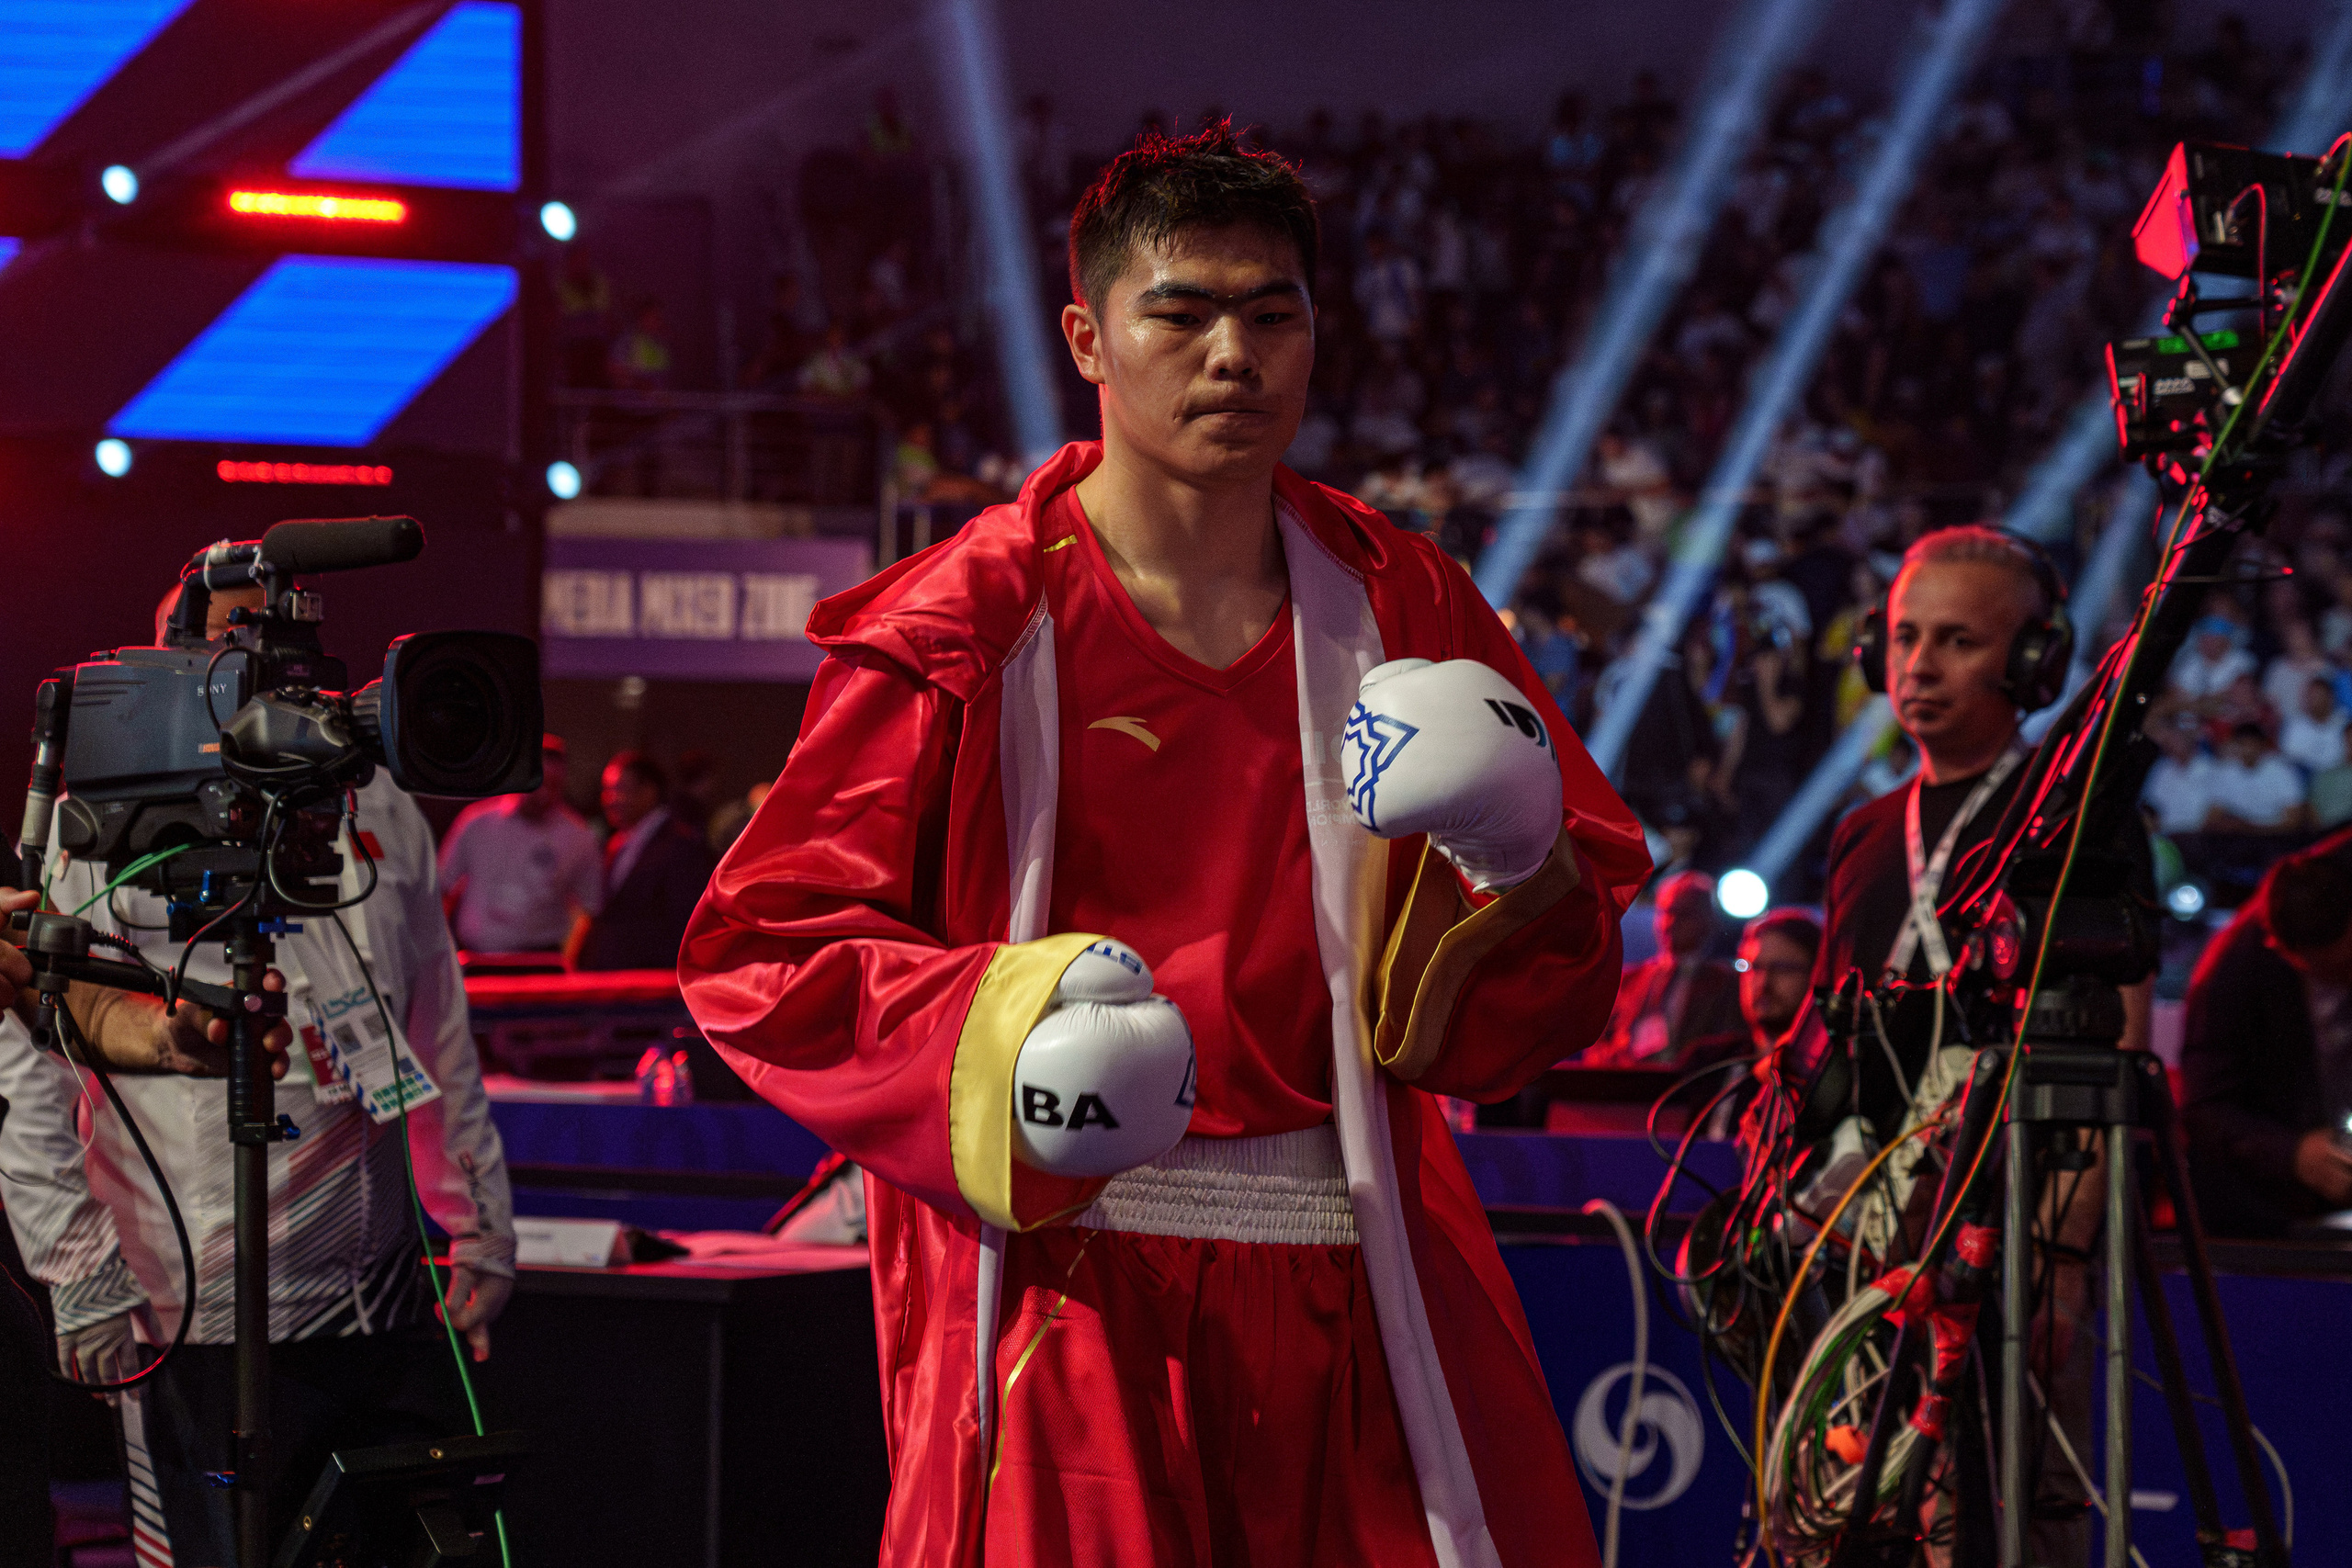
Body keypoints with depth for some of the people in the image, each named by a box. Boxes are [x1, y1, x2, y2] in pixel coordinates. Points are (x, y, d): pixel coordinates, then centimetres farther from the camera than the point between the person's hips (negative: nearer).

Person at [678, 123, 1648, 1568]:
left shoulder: (1397, 606, 10)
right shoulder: (967, 625, -1)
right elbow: (759, 954, -3)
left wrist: (1521, 882, -10)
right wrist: (997, 1031, -19)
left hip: (1353, 1280, 3)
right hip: (1069, 1275, -3)